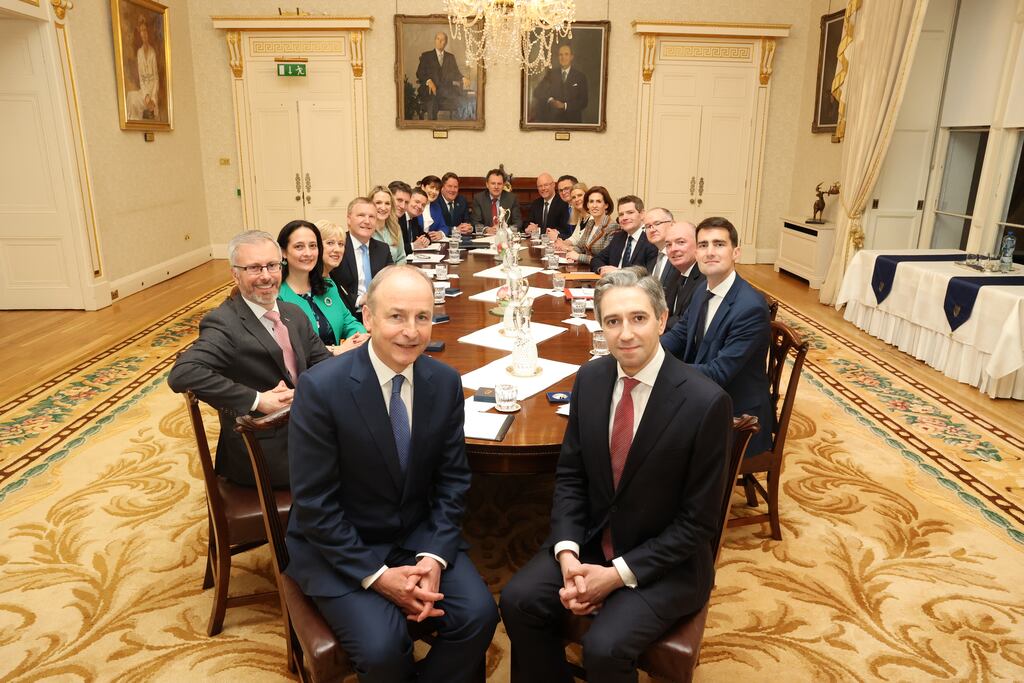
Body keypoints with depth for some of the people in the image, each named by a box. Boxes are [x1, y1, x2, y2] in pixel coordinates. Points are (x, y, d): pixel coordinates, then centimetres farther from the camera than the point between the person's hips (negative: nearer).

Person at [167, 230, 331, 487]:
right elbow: (181, 374, -26)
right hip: (263, 454, -7)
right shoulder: (224, 323, -13)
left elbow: (324, 363, 7)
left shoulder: (295, 314, 8)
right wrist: (257, 400, -25)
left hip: (302, 428, 7)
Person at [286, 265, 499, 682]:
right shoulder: (321, 388, -20)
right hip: (339, 545, -3)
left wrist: (433, 556, -13)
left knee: (478, 616, -14)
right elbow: (314, 503, -16)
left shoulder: (445, 382, -7)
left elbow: (453, 479, 0)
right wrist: (376, 574, -19)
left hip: (420, 536, 4)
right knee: (382, 647, -23)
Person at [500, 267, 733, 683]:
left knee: (604, 648, -23)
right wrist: (567, 553, -12)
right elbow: (570, 474, 2)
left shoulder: (706, 402, -21)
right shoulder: (590, 378, -5)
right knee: (518, 601, -12)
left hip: (665, 563, -4)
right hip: (590, 541, 5)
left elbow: (698, 521, -14)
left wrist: (618, 574, -18)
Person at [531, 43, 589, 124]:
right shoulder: (551, 74, 7)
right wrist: (549, 100, -17)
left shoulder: (580, 76, 2)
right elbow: (537, 92, 1)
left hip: (572, 120, -1)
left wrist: (565, 105, -16)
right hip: (552, 119, 1)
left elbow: (583, 102, -3)